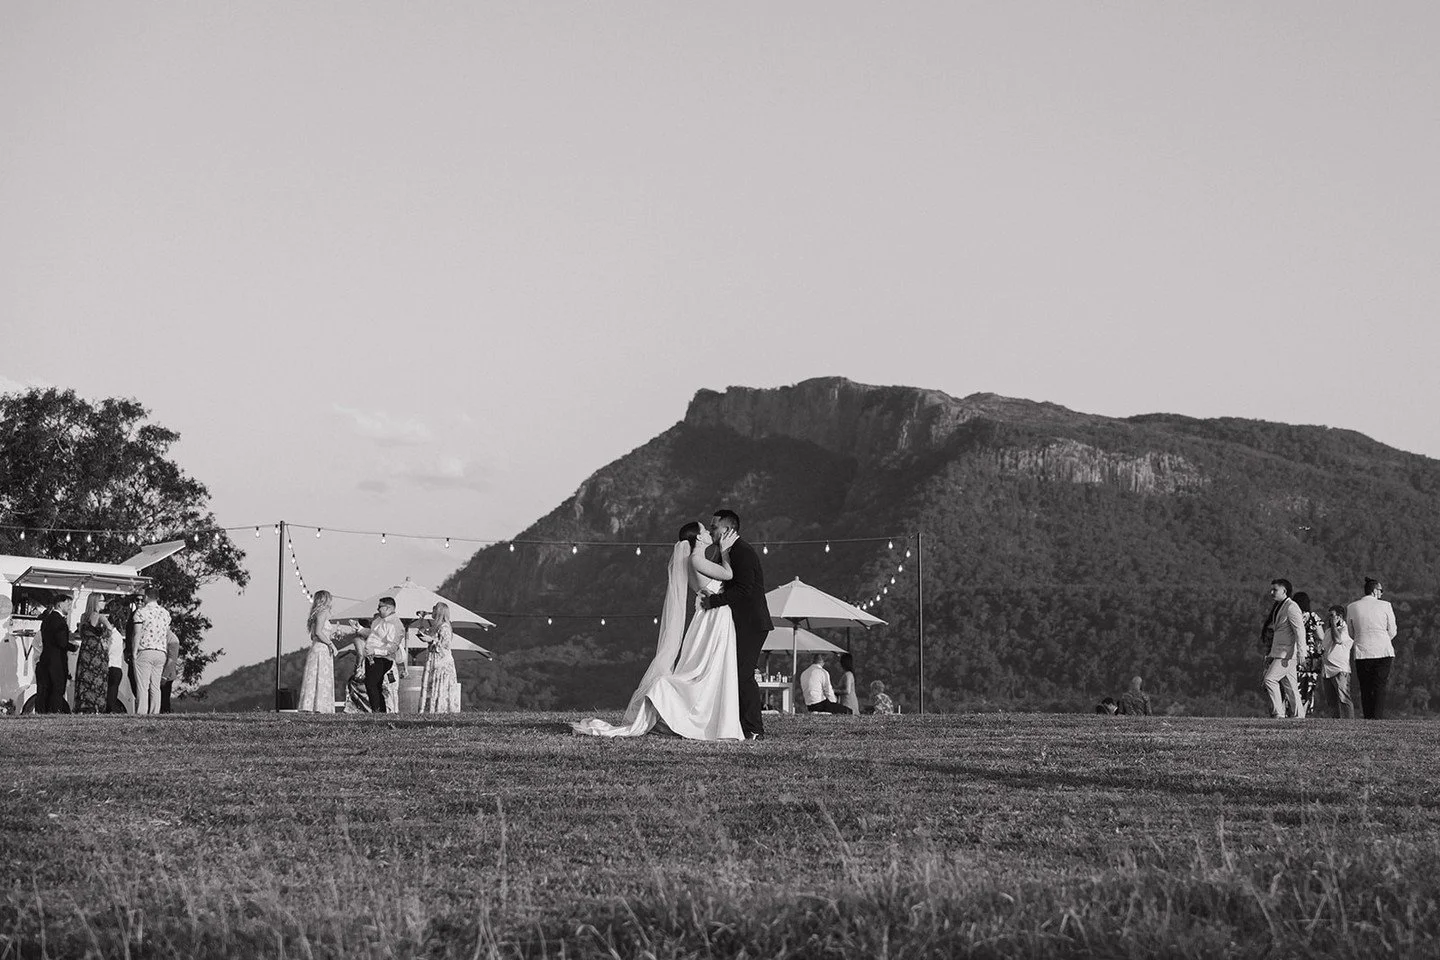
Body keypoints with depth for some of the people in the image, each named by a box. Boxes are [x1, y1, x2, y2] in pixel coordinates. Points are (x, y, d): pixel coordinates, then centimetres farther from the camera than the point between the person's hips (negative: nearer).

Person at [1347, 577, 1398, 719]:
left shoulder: (1351, 608, 3)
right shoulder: (1385, 606, -2)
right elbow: (1392, 632, 4)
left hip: (1362, 653, 2)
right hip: (1383, 652, -2)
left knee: (1365, 690, 7)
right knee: (1380, 688, -2)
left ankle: (1368, 718, 2)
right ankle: (1378, 718, -12)